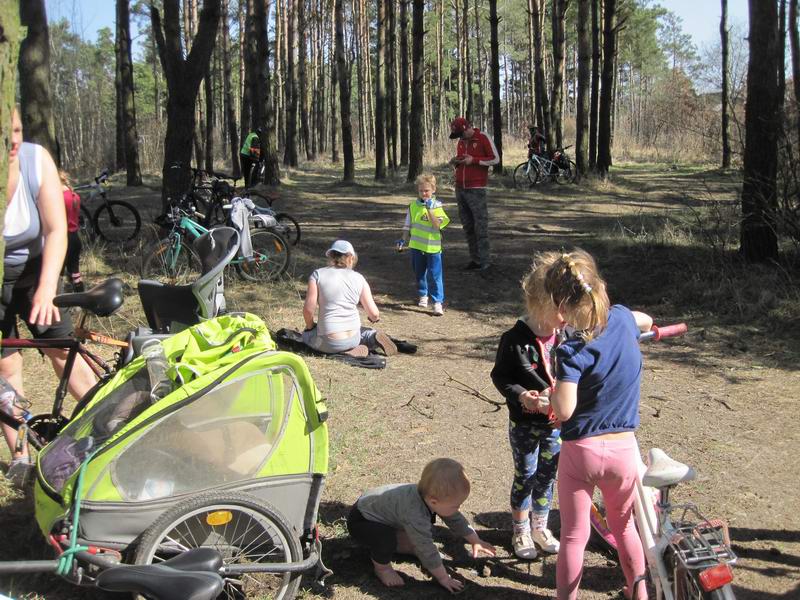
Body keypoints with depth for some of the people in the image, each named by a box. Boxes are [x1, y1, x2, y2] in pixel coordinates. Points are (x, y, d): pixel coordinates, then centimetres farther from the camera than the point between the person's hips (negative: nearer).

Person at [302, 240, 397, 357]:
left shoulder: (318, 275, -4)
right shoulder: (358, 278, 2)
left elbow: (308, 309, -12)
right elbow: (374, 314, -1)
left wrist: (310, 326, 9)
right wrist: (374, 318, 24)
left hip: (328, 342, -5)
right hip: (353, 338, 5)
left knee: (306, 335, 29)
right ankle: (374, 337, 2)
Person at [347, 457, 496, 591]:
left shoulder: (430, 495, -15)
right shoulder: (415, 516, -40)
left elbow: (456, 519, 2)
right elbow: (427, 550, -31)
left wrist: (476, 541, 8)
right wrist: (443, 578, -19)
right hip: (360, 521, -8)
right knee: (387, 540, -34)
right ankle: (381, 566, -4)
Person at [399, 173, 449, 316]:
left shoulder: (437, 206, -5)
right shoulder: (413, 206, 3)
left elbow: (437, 225, -18)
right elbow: (408, 225, 11)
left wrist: (430, 209, -24)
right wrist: (404, 240, 6)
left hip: (433, 247, -3)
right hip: (416, 246, 3)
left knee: (434, 275, -5)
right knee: (419, 273, 16)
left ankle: (437, 302, -3)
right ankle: (423, 296, 34)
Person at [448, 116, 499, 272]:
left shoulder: (483, 138, -5)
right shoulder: (461, 141, 15)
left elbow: (495, 159, -6)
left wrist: (473, 160, -14)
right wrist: (455, 162, 3)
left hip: (476, 189, -7)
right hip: (460, 189, 7)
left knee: (480, 225, -7)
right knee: (467, 226, 7)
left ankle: (484, 261, -3)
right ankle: (475, 259, 13)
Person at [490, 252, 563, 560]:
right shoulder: (515, 339, -19)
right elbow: (499, 375, -9)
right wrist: (521, 395, -26)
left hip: (556, 421, 4)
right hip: (524, 422, -3)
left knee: (547, 475, 16)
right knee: (525, 475, 11)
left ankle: (539, 527, 36)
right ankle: (520, 531, 30)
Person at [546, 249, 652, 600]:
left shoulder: (573, 352, -22)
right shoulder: (622, 319, -5)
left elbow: (564, 411, -24)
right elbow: (647, 322, 20)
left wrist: (552, 388, -6)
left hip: (581, 451, -5)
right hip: (624, 449, 5)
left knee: (573, 535, 11)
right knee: (624, 524, 27)